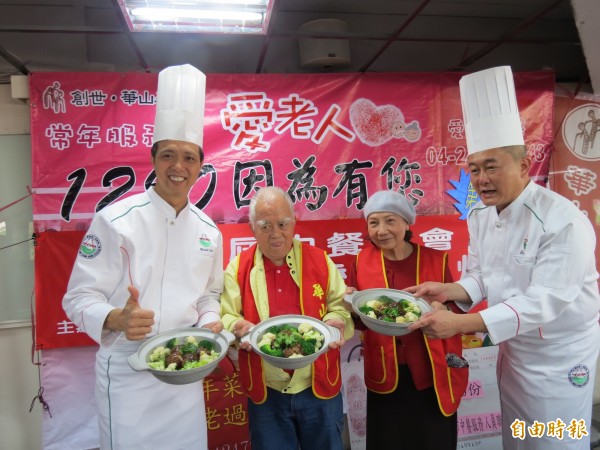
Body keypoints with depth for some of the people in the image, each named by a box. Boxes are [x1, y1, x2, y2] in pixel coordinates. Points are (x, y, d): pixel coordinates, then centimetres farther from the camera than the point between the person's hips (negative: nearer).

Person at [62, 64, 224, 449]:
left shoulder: (208, 230, 2)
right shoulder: (114, 220, -13)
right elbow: (80, 298, -11)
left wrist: (210, 323, -6)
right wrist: (117, 319, -30)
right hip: (127, 373, -4)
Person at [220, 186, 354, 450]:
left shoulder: (320, 261, -1)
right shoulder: (238, 267, -1)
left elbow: (341, 307, 2)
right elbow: (225, 317, 0)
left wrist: (336, 322, -19)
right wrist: (238, 327, -22)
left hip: (320, 388, 1)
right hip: (265, 392, 0)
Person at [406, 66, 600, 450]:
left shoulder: (564, 222, -26)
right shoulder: (480, 216, -4)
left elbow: (543, 302, -30)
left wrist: (461, 324, -36)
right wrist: (448, 290, -17)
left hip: (560, 356, -6)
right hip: (513, 349, 6)